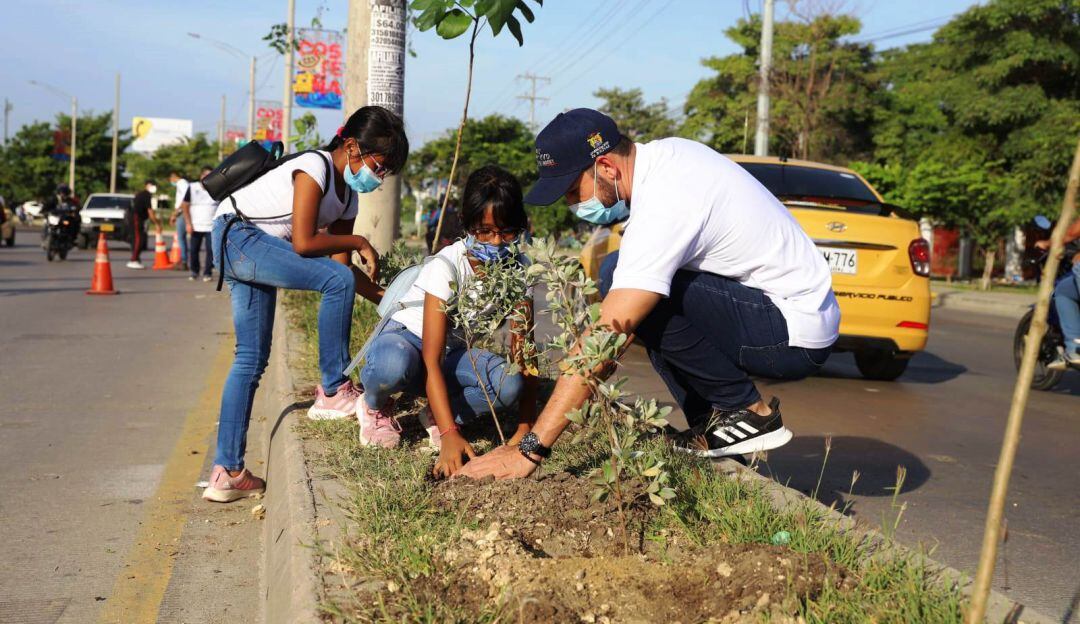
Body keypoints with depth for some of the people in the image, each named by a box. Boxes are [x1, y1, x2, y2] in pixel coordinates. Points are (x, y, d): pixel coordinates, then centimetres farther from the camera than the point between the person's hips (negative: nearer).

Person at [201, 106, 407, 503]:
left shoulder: (348, 194, 11)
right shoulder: (315, 168, -16)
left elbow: (340, 262, 8)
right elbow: (303, 243, -22)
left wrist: (385, 299, 0)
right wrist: (358, 242, -12)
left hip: (256, 252, 10)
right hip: (235, 236, -10)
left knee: (251, 360, 6)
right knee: (337, 281, -22)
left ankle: (227, 472, 9)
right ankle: (333, 391, -11)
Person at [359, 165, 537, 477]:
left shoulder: (518, 268, -13)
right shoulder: (447, 266, -28)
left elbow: (522, 352, -14)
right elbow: (431, 361, -33)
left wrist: (526, 430, -24)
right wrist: (450, 436, -44)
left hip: (455, 350, 4)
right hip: (406, 338, -4)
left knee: (510, 382, -31)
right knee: (391, 366, -42)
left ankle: (437, 415, -4)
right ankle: (377, 406, -6)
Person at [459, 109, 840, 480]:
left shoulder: (663, 206, -25)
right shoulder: (665, 153, 2)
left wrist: (530, 449, -29)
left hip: (794, 337, -10)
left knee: (633, 288, -25)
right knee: (620, 273, 9)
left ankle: (748, 411, -7)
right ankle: (710, 427, 7)